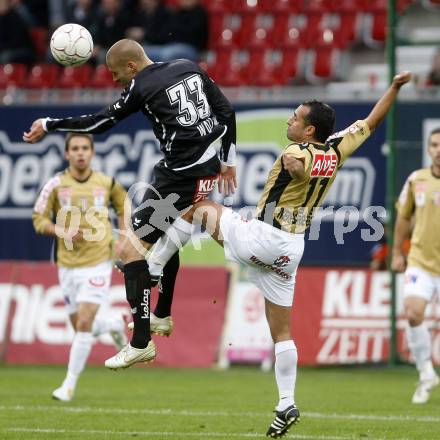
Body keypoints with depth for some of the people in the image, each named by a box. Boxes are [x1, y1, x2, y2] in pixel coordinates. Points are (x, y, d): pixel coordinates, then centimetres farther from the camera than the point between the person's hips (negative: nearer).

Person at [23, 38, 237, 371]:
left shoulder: (142, 87, -10)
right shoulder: (189, 68, 10)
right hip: (209, 167, 9)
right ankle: (162, 317, 41)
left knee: (131, 247, -6)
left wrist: (48, 126, 4)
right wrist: (228, 160, 23)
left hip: (180, 177, -9)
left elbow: (101, 123, -6)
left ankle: (141, 343, -10)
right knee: (165, 234, 30)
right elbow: (227, 111, 13)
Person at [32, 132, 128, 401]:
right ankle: (114, 324, 45)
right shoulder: (56, 185, -5)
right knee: (80, 325, 10)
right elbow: (39, 219, -1)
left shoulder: (106, 183, -1)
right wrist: (62, 231, -19)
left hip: (98, 263, -2)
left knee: (84, 323, -14)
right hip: (68, 265, 2)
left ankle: (70, 384, -5)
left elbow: (123, 205, 18)